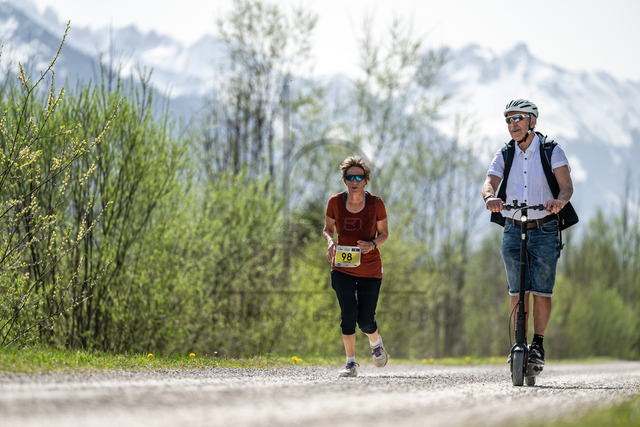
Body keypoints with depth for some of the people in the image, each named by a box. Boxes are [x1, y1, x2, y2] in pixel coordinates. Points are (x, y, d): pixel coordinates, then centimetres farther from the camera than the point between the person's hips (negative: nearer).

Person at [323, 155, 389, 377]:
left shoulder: (376, 203, -8)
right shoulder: (335, 202, -5)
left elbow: (384, 233, 3)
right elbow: (328, 228, 10)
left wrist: (373, 244, -18)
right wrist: (330, 242, -12)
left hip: (370, 269, -1)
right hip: (342, 267, 1)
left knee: (365, 320, -4)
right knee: (348, 313, -13)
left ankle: (376, 343, 32)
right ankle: (351, 363, 0)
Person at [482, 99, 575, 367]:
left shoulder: (552, 151, -3)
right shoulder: (504, 156, 6)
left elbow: (567, 186, -15)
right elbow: (489, 183, -9)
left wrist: (560, 200, -38)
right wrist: (490, 197, -33)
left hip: (545, 231, -2)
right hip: (513, 231, 2)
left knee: (542, 291, -6)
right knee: (518, 291, -1)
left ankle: (538, 344, 3)